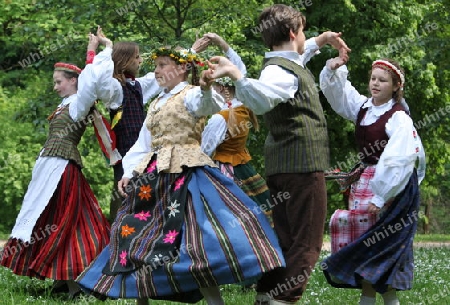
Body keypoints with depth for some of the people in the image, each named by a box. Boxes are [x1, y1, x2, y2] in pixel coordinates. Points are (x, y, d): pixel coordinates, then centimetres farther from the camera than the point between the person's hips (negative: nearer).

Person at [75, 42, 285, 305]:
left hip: (185, 174, -9)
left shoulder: (192, 95, -2)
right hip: (153, 177, 9)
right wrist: (130, 173, 9)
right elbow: (142, 145, 24)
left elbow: (208, 106, -28)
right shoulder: (156, 104, 22)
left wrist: (207, 90, -50)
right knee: (138, 238, 8)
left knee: (196, 240, -20)